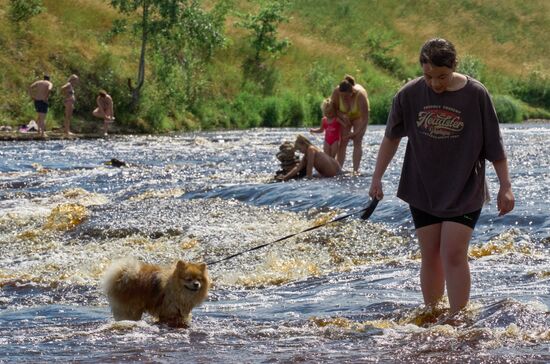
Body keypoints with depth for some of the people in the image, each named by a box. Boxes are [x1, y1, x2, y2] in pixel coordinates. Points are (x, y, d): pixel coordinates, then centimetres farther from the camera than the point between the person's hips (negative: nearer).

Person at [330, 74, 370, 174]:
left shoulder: (360, 95, -39)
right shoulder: (336, 92, -31)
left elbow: (365, 119, -33)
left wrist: (355, 133, -33)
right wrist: (342, 116, -32)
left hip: (359, 117, -3)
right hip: (345, 117, 3)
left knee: (357, 141, -15)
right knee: (343, 142, -10)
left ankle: (356, 170, -18)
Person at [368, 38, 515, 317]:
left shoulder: (476, 95, -10)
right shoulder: (409, 95, -5)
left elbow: (494, 145, -4)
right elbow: (391, 137, 10)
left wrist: (505, 186, -4)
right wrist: (377, 177, 10)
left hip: (464, 192, -3)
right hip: (423, 190, 3)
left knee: (453, 255, -11)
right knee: (430, 257, 6)